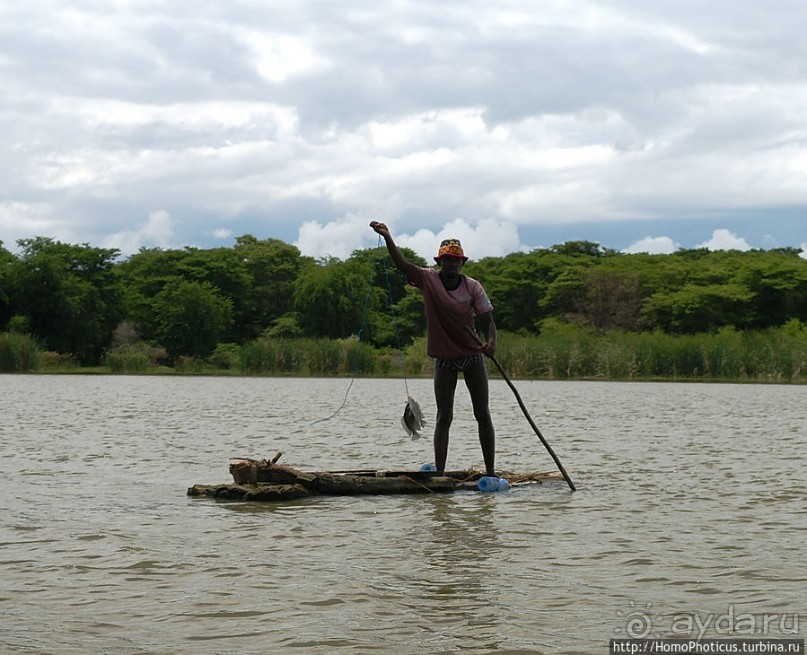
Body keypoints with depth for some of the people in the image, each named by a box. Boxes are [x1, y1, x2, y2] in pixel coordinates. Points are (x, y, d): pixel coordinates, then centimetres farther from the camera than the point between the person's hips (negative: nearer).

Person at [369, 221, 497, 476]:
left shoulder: (473, 287, -6)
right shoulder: (428, 279, -7)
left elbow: (487, 320, -7)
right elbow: (402, 264, -19)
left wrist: (491, 342, -27)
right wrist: (387, 237, -34)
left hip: (473, 356, 1)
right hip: (444, 358, -1)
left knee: (483, 415, 4)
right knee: (444, 418, -3)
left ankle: (490, 472, 10)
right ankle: (439, 473, -5)